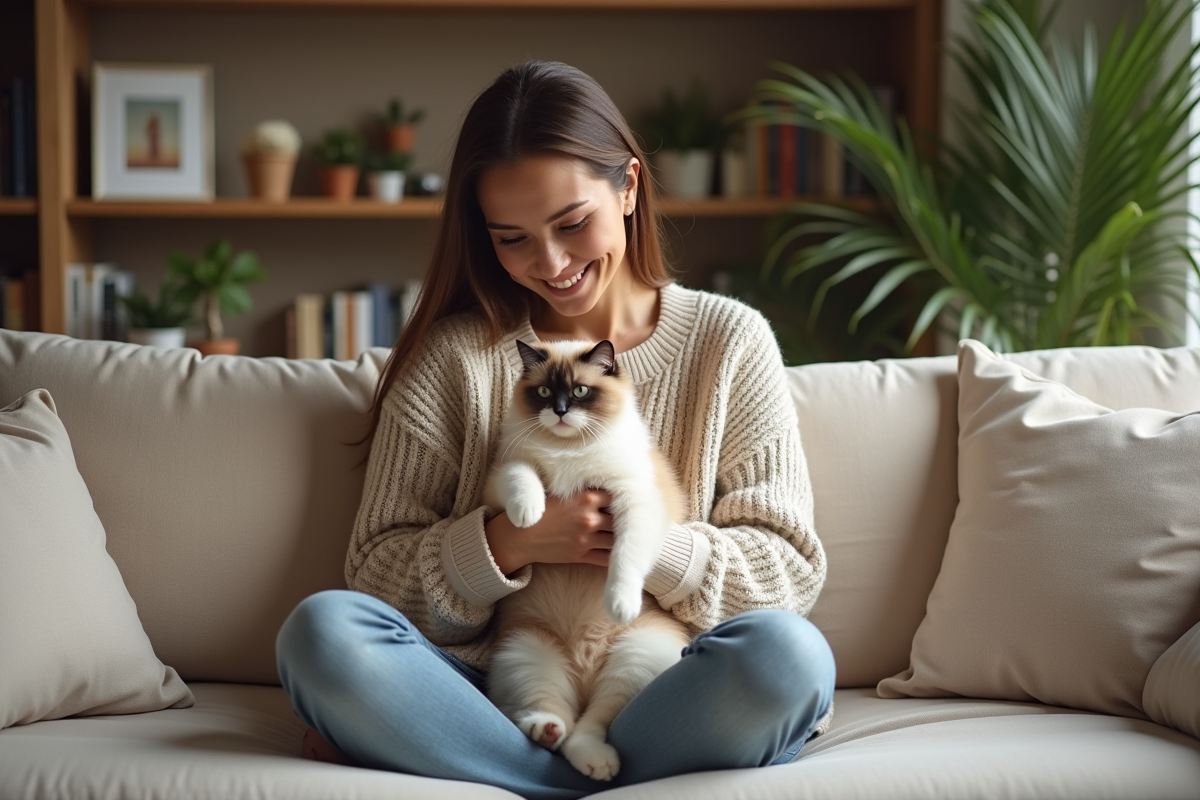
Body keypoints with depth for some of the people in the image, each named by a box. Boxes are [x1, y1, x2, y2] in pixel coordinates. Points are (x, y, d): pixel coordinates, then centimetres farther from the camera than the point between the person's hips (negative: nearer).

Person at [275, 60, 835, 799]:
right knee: (323, 631, -28)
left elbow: (791, 568, 4)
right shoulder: (452, 356, 10)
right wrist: (504, 544, -13)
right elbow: (377, 574, 5)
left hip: (656, 695, 0)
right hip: (494, 693, 1)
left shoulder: (728, 341, 9)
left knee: (787, 654, -33)